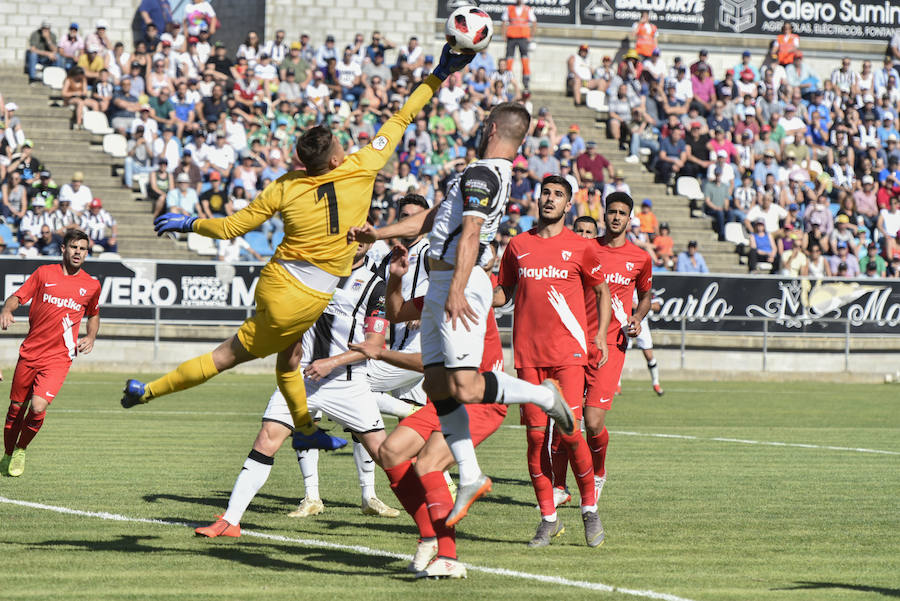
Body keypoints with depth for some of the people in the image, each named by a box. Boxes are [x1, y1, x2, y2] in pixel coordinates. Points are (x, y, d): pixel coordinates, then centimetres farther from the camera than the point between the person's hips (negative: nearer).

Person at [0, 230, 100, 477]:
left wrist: (90, 338, 6)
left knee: (38, 408, -17)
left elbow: (93, 315, 23)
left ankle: (20, 451, 9)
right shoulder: (44, 273, 3)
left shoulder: (91, 285, 5)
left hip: (58, 357, -1)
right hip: (30, 352, 1)